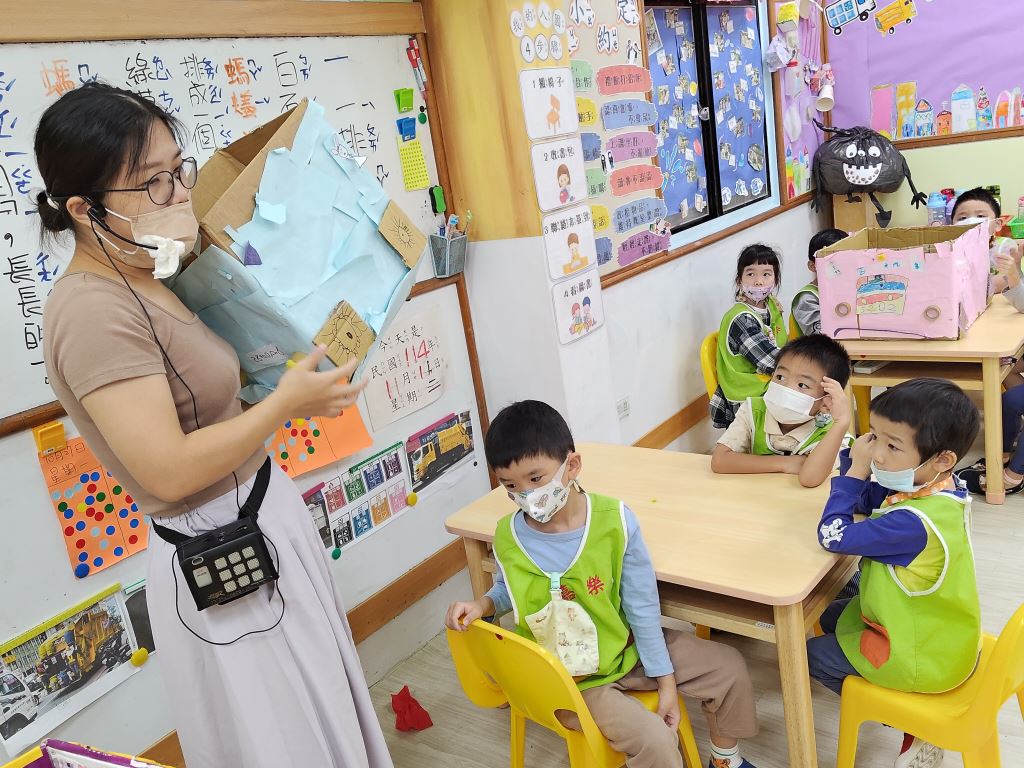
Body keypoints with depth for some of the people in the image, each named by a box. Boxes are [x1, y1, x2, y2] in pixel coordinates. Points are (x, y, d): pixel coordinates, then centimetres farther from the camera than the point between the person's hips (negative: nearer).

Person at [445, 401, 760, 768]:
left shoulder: (614, 519, -20)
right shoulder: (508, 537, -17)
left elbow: (642, 606, -9)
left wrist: (665, 679, -3)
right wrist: (483, 604, -14)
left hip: (626, 647, 3)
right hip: (570, 678, -2)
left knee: (728, 667, 6)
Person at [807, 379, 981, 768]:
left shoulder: (914, 523, -38)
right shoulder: (922, 487, -11)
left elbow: (834, 535, -29)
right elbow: (860, 501, 2)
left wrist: (857, 469, -24)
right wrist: (857, 456, -16)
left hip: (925, 657, -8)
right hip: (935, 629, 8)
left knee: (813, 654, 9)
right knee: (832, 617, 26)